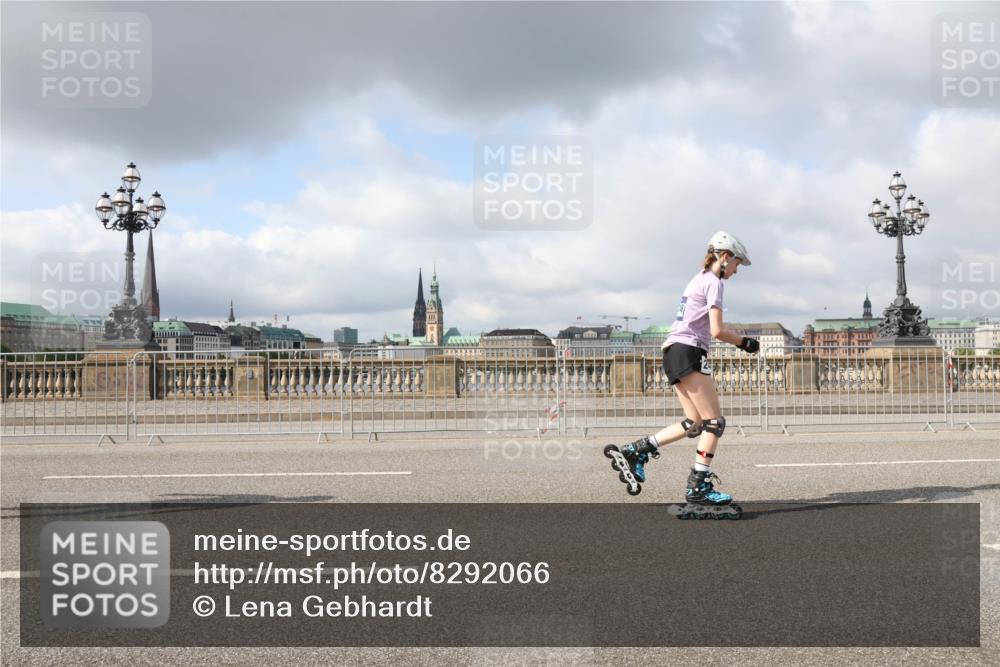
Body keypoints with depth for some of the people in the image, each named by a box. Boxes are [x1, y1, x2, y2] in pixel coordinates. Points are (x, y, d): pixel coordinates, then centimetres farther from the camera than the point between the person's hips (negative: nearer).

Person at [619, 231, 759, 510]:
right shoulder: (713, 282, -6)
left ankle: (636, 450, 7)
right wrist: (744, 343, 0)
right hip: (689, 352, -10)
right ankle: (698, 486, -6)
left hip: (673, 351, 10)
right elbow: (717, 331, -13)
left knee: (696, 424, 10)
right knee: (714, 422, -6)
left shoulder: (698, 279, 24)